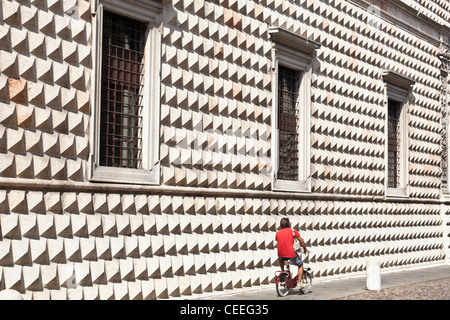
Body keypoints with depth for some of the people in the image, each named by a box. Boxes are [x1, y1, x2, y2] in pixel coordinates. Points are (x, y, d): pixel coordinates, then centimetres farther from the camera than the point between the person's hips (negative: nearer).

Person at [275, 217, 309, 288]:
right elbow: (301, 241, 3)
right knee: (300, 265, 21)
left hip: (281, 254, 3)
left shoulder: (278, 233, 10)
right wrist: (305, 249, 19)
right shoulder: (292, 231, 3)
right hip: (291, 254, -3)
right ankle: (299, 283, 13)